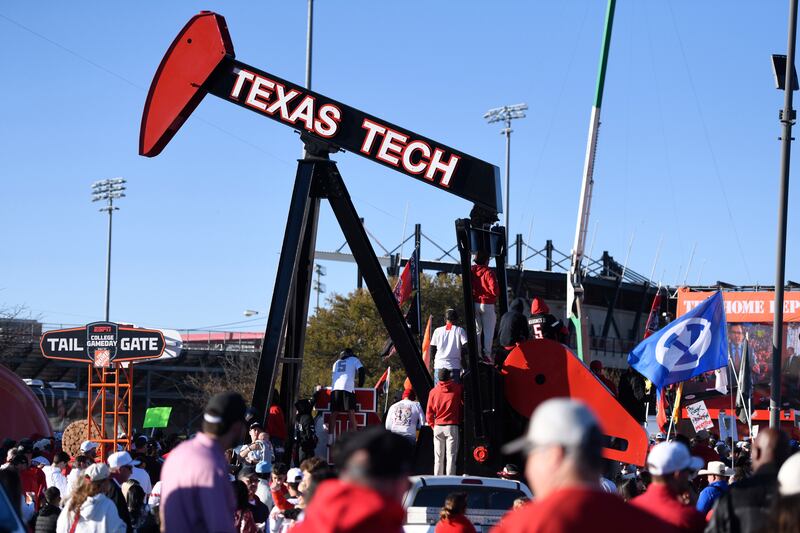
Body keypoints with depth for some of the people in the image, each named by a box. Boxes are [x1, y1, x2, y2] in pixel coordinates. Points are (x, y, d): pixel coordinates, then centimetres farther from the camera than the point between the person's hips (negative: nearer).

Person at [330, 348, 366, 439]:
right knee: (351, 413, -7)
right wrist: (360, 386, 12)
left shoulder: (336, 362, 31)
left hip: (335, 389, 3)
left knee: (334, 414, 6)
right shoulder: (354, 360, 19)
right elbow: (362, 371, 6)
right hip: (348, 388, -3)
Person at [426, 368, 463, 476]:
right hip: (452, 426, -2)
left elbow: (429, 413, 4)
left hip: (438, 427, 2)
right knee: (451, 456, -4)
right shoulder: (457, 388, -2)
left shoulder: (433, 391, 3)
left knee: (438, 457, 7)